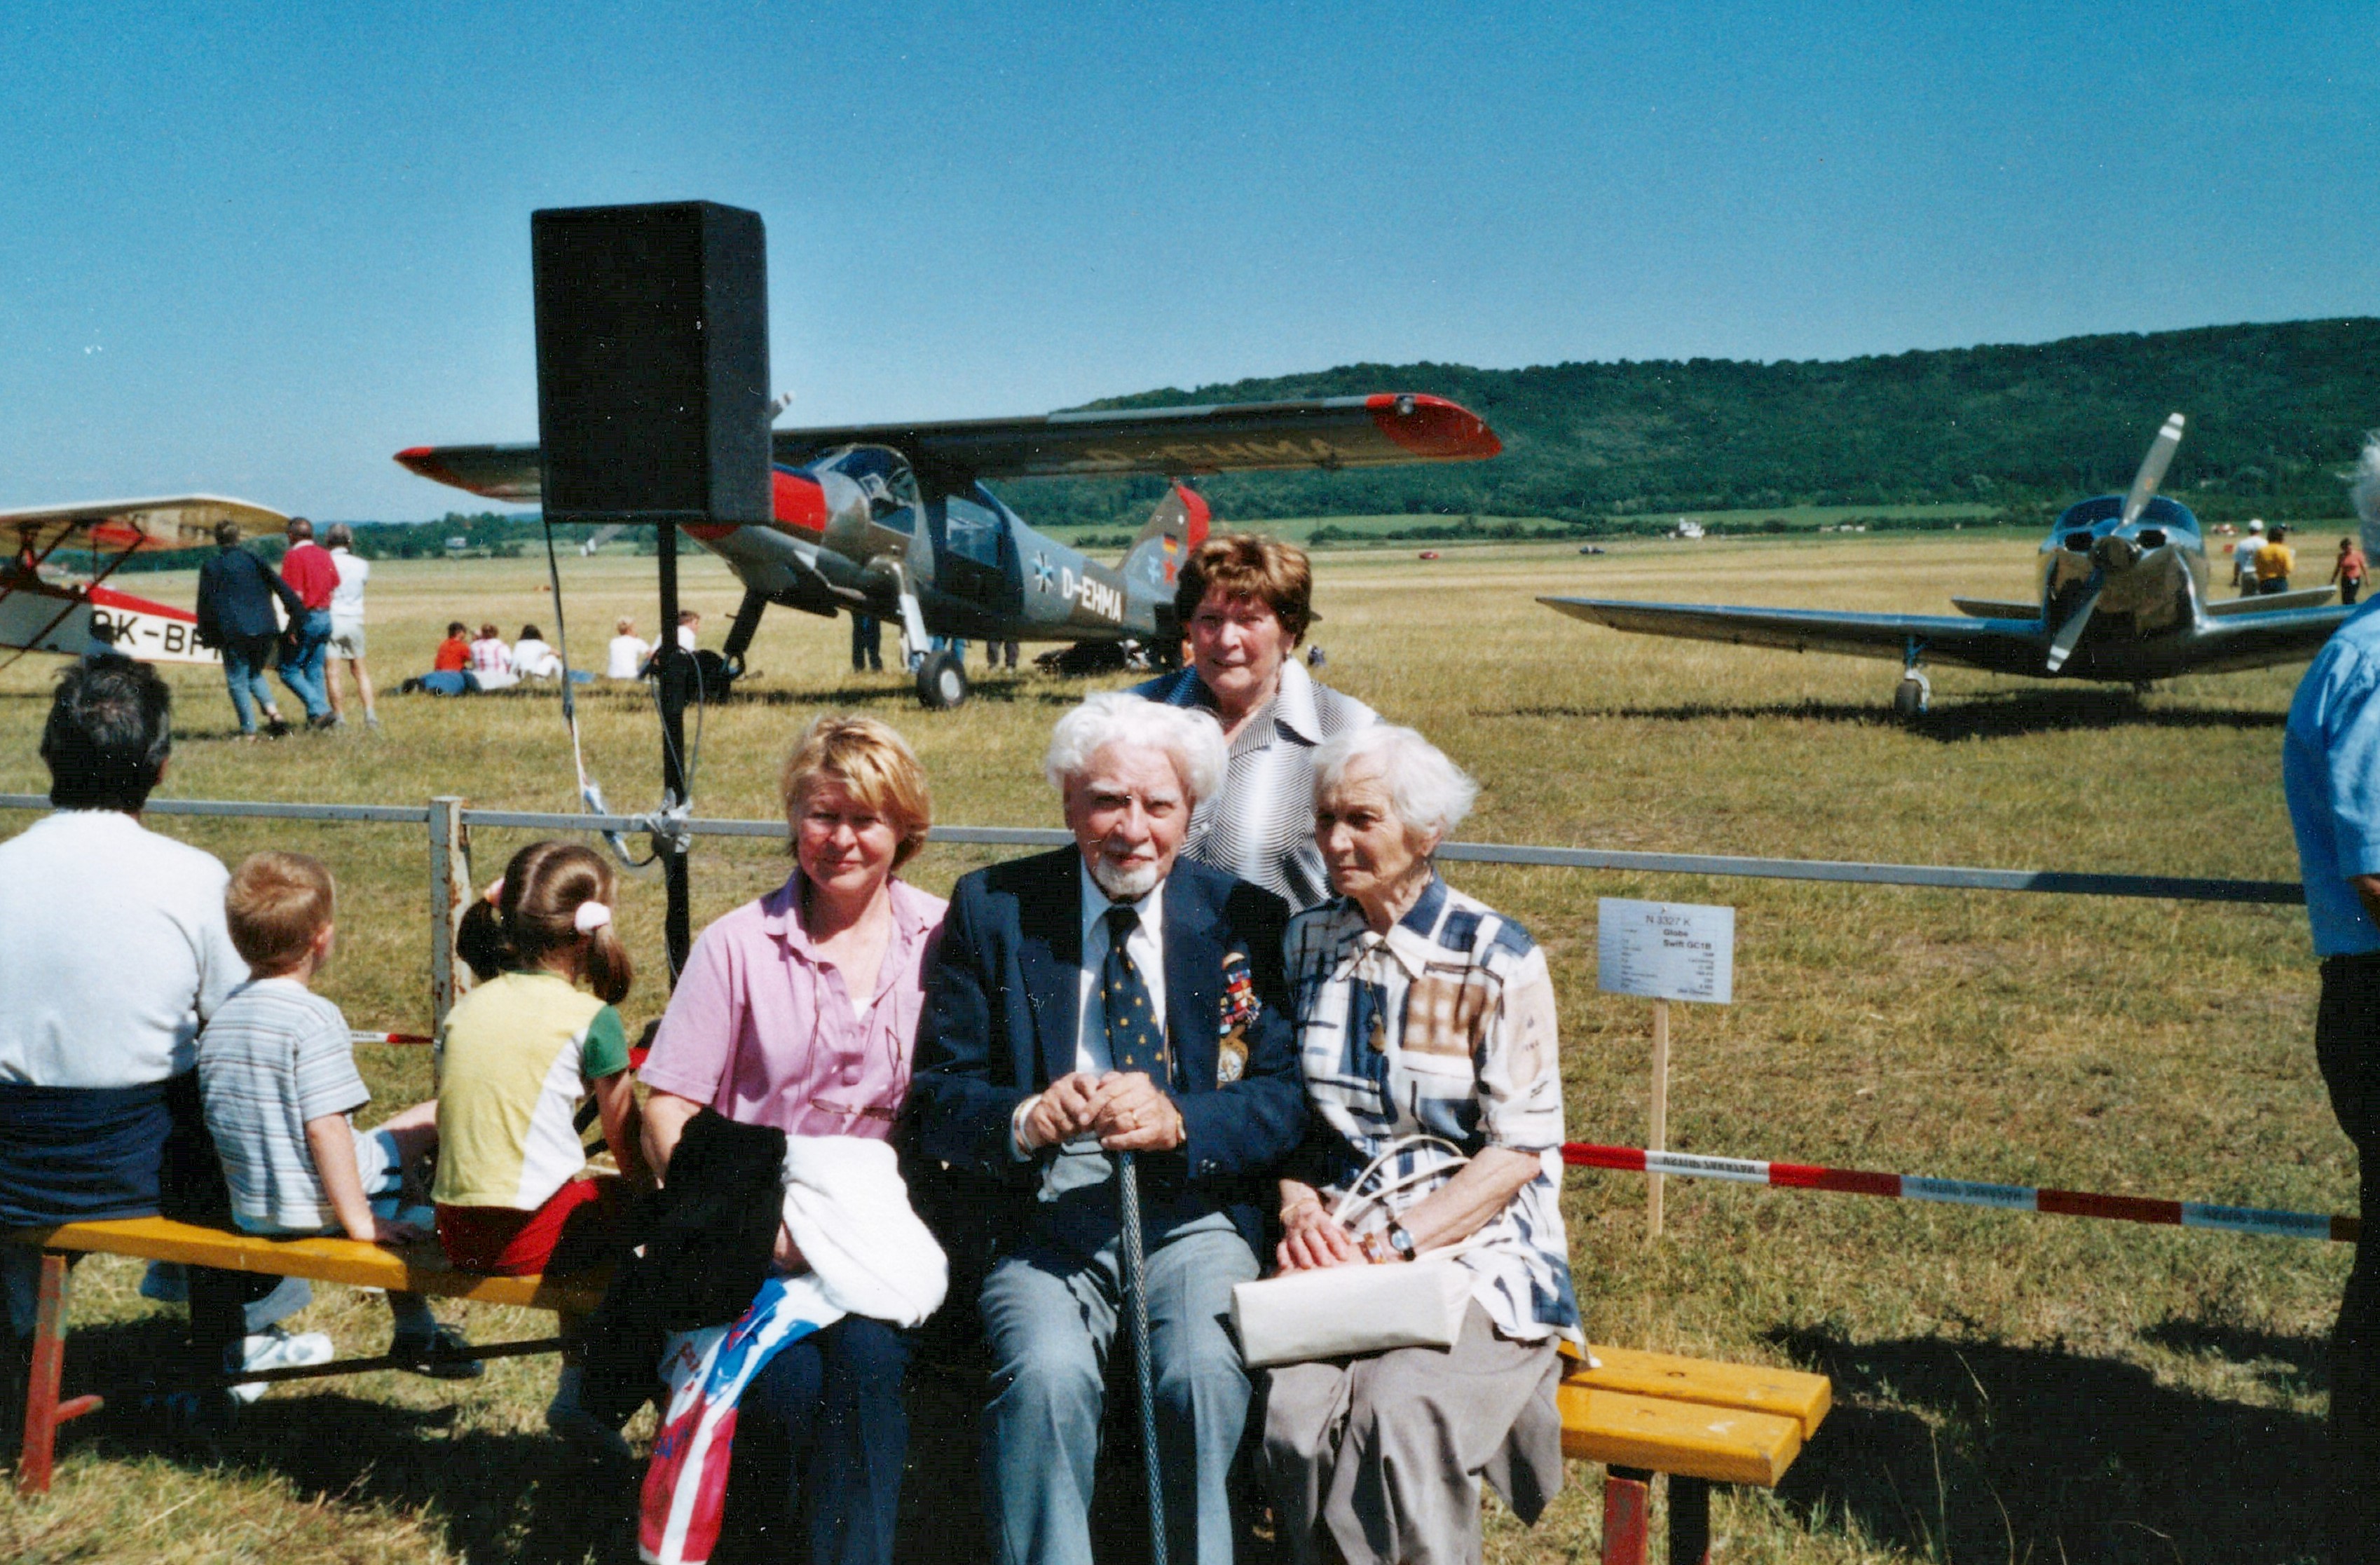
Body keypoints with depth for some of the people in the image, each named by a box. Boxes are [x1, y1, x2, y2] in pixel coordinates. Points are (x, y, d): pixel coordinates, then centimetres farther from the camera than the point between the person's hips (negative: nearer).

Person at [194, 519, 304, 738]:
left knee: (238, 681, 4)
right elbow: (283, 588, 5)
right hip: (265, 629, 4)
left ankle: (248, 731, 1)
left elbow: (206, 605, 1)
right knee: (255, 673, 22)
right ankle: (273, 710, 0)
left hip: (234, 632, -4)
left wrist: (208, 637, 8)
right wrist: (298, 615, 7)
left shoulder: (210, 568, 0)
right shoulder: (255, 561, 9)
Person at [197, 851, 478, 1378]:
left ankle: (413, 1330, 31)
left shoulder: (219, 1020, 6)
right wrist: (357, 1221, -19)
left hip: (249, 1211, 8)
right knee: (430, 1118, 3)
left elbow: (225, 1119, 13)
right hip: (314, 1207, -8)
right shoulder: (314, 1018, -20)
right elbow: (325, 1127, -24)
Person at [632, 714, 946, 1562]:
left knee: (866, 1348, -28)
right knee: (786, 1381, -24)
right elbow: (667, 1112, 0)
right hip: (762, 1232, 0)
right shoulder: (738, 945, 4)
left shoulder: (942, 939, 6)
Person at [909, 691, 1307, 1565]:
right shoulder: (991, 910, 7)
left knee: (1203, 1371, -28)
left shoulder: (1247, 922, 7)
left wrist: (1178, 1122, -19)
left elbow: (1289, 1098, 1)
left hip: (1196, 1205, 0)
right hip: (1047, 1205, 0)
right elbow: (936, 1097, 4)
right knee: (1045, 1371, -28)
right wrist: (1024, 1120, -19)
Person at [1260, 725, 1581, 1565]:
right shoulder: (1302, 944, 9)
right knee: (1294, 1414, -25)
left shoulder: (1497, 960, -5)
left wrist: (1396, 1243, -16)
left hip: (1474, 1243, -3)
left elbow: (1519, 1150, -6)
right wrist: (1299, 1211, -7)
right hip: (1333, 1242, 3)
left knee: (1399, 1413, -30)